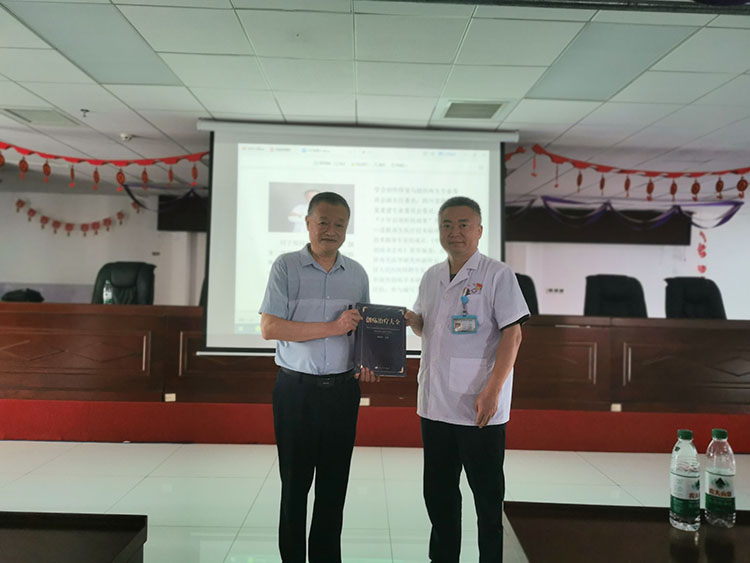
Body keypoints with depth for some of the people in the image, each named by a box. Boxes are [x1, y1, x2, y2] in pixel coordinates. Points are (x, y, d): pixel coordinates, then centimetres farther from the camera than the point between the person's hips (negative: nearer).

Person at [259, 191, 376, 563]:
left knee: (334, 484, 11)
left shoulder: (357, 273, 8)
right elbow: (269, 328, -12)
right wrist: (332, 327, -17)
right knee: (295, 482, 8)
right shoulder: (286, 266, -4)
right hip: (296, 389, -3)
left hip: (343, 390, 3)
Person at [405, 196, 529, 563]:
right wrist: (411, 320, -2)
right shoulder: (431, 277, 11)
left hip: (480, 408, -6)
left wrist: (493, 390, -20)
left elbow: (512, 334, -12)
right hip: (434, 404, 6)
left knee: (487, 496, 8)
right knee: (438, 492, 18)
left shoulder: (497, 275, -7)